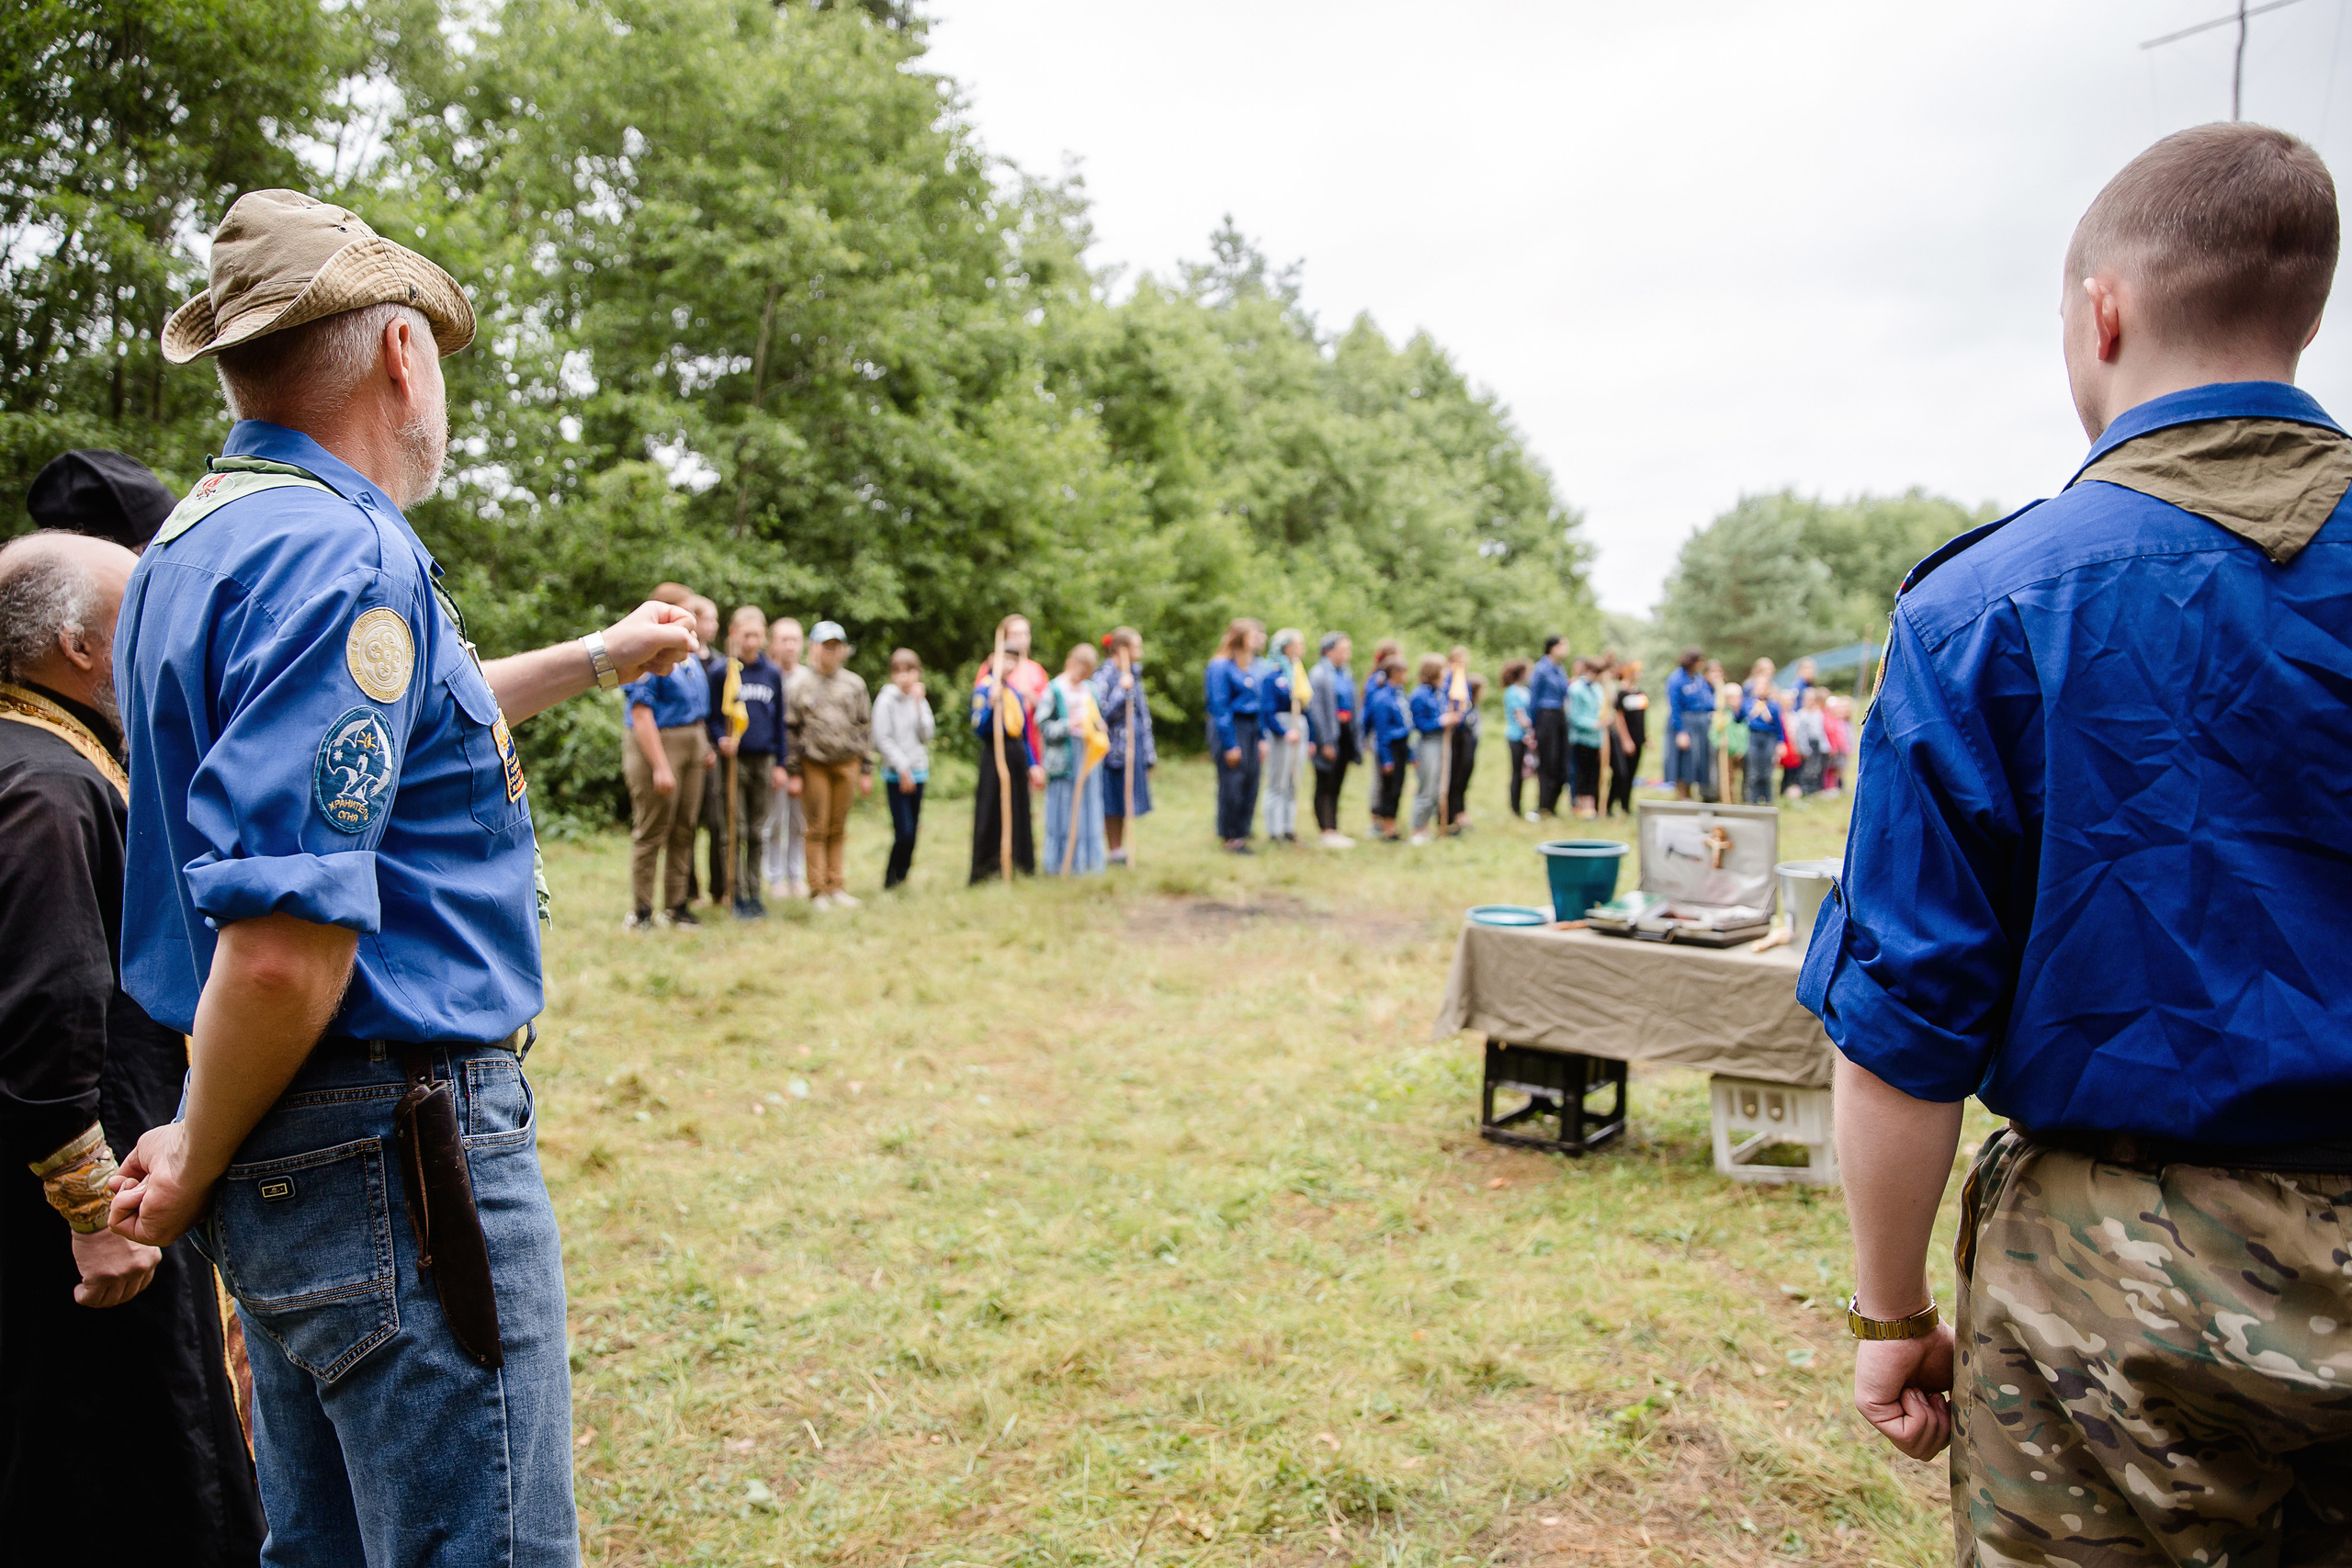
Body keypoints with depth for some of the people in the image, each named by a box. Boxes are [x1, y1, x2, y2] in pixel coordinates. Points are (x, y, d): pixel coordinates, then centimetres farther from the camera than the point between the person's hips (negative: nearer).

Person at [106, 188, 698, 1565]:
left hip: (292, 1150, 10)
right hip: (395, 1143, -10)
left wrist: (596, 659, 37)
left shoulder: (203, 539, 12)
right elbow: (285, 941, -27)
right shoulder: (344, 556, -20)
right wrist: (198, 1163, -10)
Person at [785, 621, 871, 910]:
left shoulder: (854, 684, 10)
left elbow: (865, 727, 12)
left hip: (848, 764, 2)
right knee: (817, 829, -1)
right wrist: (792, 772, -2)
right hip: (814, 764, -2)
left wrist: (866, 770, 8)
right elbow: (791, 731, 3)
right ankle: (817, 890, 4)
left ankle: (835, 887, 15)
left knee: (838, 829, 7)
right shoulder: (801, 684, 3)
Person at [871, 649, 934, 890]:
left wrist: (919, 704, -7)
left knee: (913, 830, 6)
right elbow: (882, 739, -9)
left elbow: (927, 735, 1)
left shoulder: (920, 700, 11)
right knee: (904, 832, -12)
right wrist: (903, 768, -11)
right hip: (896, 774, -5)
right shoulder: (886, 700, -5)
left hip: (918, 772, 5)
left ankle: (902, 877, 15)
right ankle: (891, 880, 3)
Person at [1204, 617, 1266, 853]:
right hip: (1231, 729, -7)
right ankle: (1229, 837, 7)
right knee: (1232, 783, -3)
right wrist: (1230, 745, -14)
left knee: (1250, 783, 6)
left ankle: (1241, 834, 15)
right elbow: (1219, 708, -12)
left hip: (1251, 728, 7)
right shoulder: (1221, 666, -9)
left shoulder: (1254, 666, 13)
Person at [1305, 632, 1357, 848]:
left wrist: (1356, 739, 14)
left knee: (1336, 785, 11)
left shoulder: (1347, 674, 13)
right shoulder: (1319, 674, -11)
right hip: (1327, 734, -8)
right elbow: (1316, 709, -15)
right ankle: (1326, 832, 0)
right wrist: (1326, 742, -18)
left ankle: (1333, 830, 16)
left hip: (1344, 734, 8)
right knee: (1325, 786, -3)